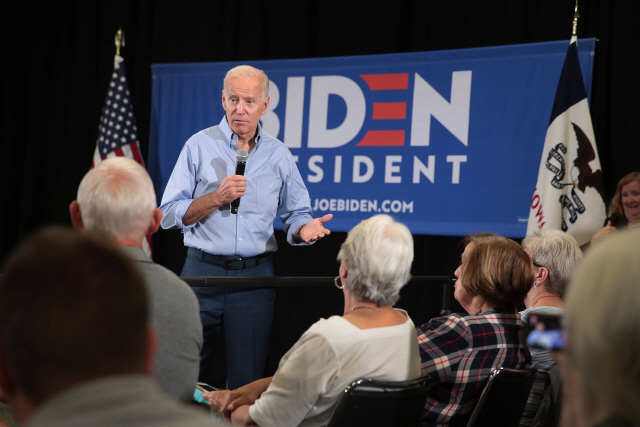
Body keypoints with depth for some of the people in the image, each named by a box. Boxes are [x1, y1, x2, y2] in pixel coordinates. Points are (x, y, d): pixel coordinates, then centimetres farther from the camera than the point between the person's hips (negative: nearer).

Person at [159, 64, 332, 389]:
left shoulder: (278, 155, 8)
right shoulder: (199, 146, 2)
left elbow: (295, 213, 9)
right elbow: (168, 214, -3)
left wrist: (304, 229, -14)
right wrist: (217, 198, -16)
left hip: (256, 276, 1)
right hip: (203, 269, -1)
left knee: (248, 380, 4)